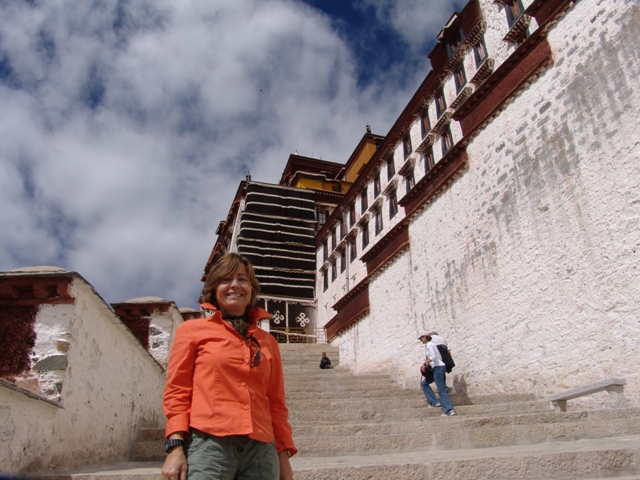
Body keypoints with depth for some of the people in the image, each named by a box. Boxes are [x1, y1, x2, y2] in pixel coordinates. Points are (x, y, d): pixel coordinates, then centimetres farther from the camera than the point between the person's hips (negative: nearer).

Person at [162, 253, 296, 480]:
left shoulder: (267, 342, 15)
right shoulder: (192, 330, 8)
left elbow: (276, 403, 15)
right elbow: (177, 392, 2)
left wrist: (283, 454, 9)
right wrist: (175, 446, -9)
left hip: (261, 450, 3)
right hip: (209, 444, -3)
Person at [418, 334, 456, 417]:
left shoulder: (429, 345, -9)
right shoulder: (431, 344, 19)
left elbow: (433, 357, -22)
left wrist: (424, 364, -13)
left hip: (438, 367, -10)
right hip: (437, 368, 10)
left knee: (441, 390, -12)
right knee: (424, 383, 17)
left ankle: (449, 410, -14)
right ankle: (434, 402, 14)